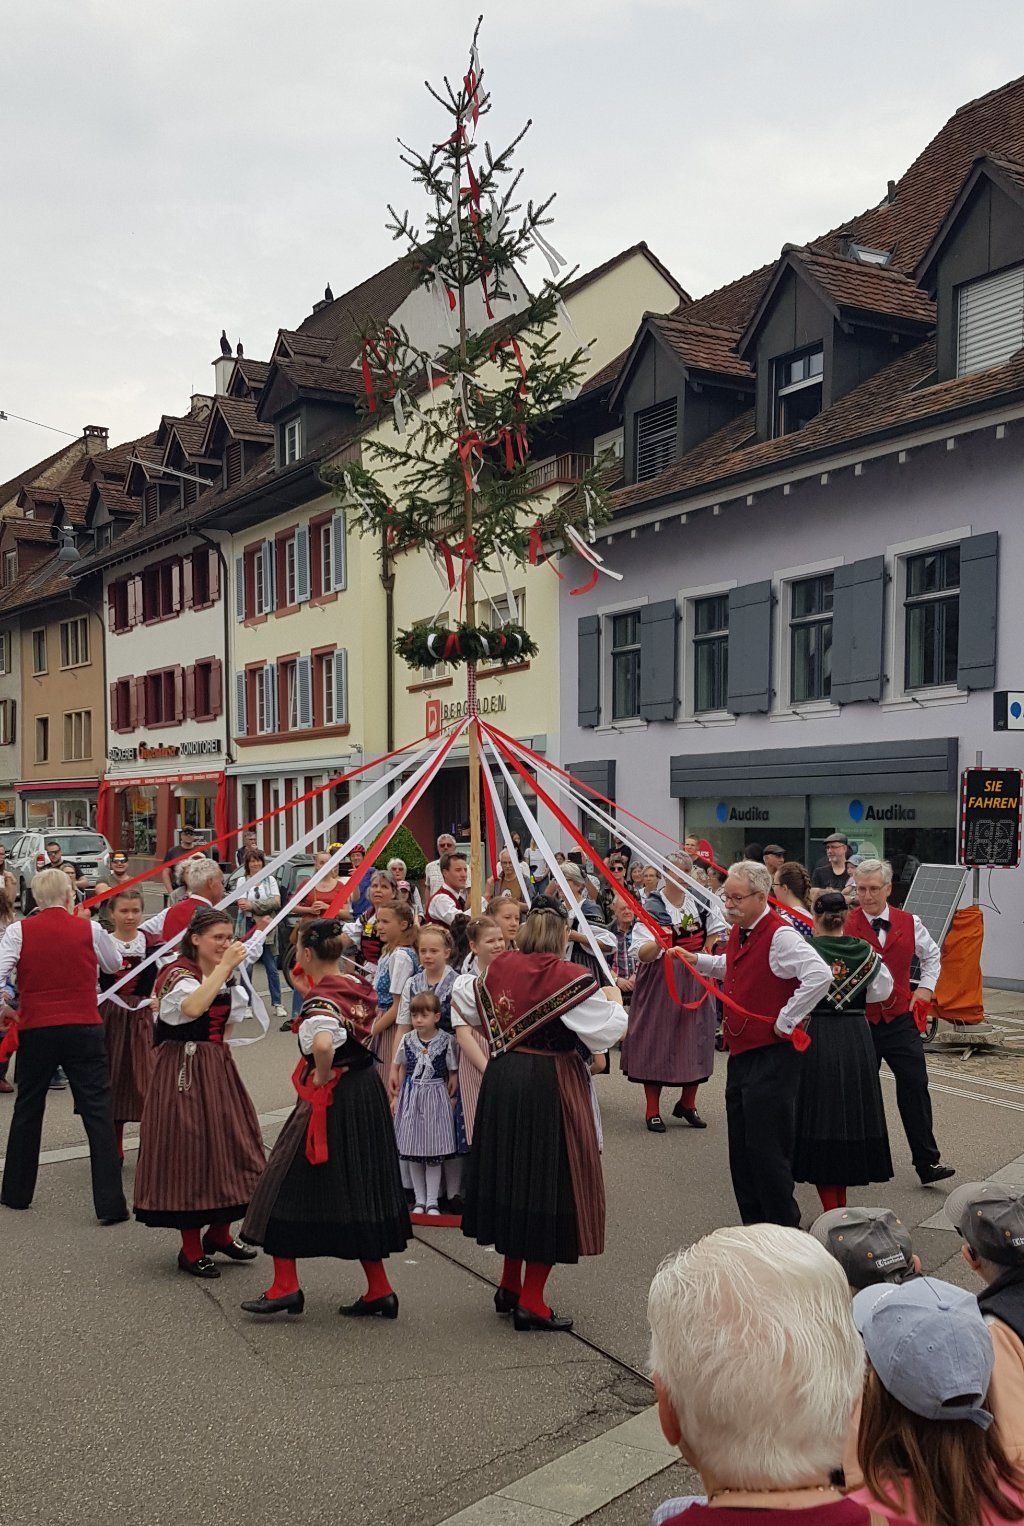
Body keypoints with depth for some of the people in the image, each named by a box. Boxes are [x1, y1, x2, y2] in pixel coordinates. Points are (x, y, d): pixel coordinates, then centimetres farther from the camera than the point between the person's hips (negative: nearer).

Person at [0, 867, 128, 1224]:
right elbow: (114, 965, 16)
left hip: (36, 1030, 1)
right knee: (98, 1112, 0)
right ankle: (110, 1204, -3)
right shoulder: (90, 930, -1)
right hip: (84, 1030, -1)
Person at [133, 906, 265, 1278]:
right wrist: (225, 967, -34)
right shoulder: (177, 973, -13)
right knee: (189, 1147, -4)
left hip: (218, 1066, 8)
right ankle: (191, 1250, 9)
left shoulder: (229, 975, 12)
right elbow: (192, 1007, -36)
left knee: (233, 1143, 8)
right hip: (183, 1070, -8)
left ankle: (219, 1233, 27)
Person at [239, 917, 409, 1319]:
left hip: (331, 1101, -8)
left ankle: (285, 1287, 12)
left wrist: (320, 1077, -19)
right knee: (362, 1186, 15)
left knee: (291, 1181, 7)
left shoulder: (319, 999, -20)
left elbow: (322, 1045, -40)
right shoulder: (355, 986, 4)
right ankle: (380, 1291, 20)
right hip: (368, 1091, 8)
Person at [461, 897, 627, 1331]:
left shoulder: (498, 967, 1)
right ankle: (531, 1302, 7)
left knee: (511, 1171, 18)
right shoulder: (569, 977, -16)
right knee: (548, 1180, 3)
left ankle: (510, 1286, 31)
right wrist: (614, 1000, 6)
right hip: (549, 1083, -6)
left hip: (501, 1078, 6)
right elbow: (607, 1031, -12)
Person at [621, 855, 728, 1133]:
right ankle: (653, 1111, 9)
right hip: (660, 982, -4)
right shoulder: (652, 907, -12)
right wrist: (658, 943, -43)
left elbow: (716, 932, 17)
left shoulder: (702, 902, 3)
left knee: (695, 1038, 8)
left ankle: (687, 1104, 26)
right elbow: (642, 954, -22)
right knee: (657, 1039, -1)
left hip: (696, 979, 4)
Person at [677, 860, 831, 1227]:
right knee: (741, 1149, 16)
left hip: (771, 1055, -10)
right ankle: (753, 1227, 29)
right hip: (741, 1052, 10)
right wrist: (698, 960, 21)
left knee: (766, 1149, -6)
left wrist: (786, 1021, -24)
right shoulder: (738, 931, 11)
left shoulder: (779, 935, -19)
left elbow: (820, 975, -31)